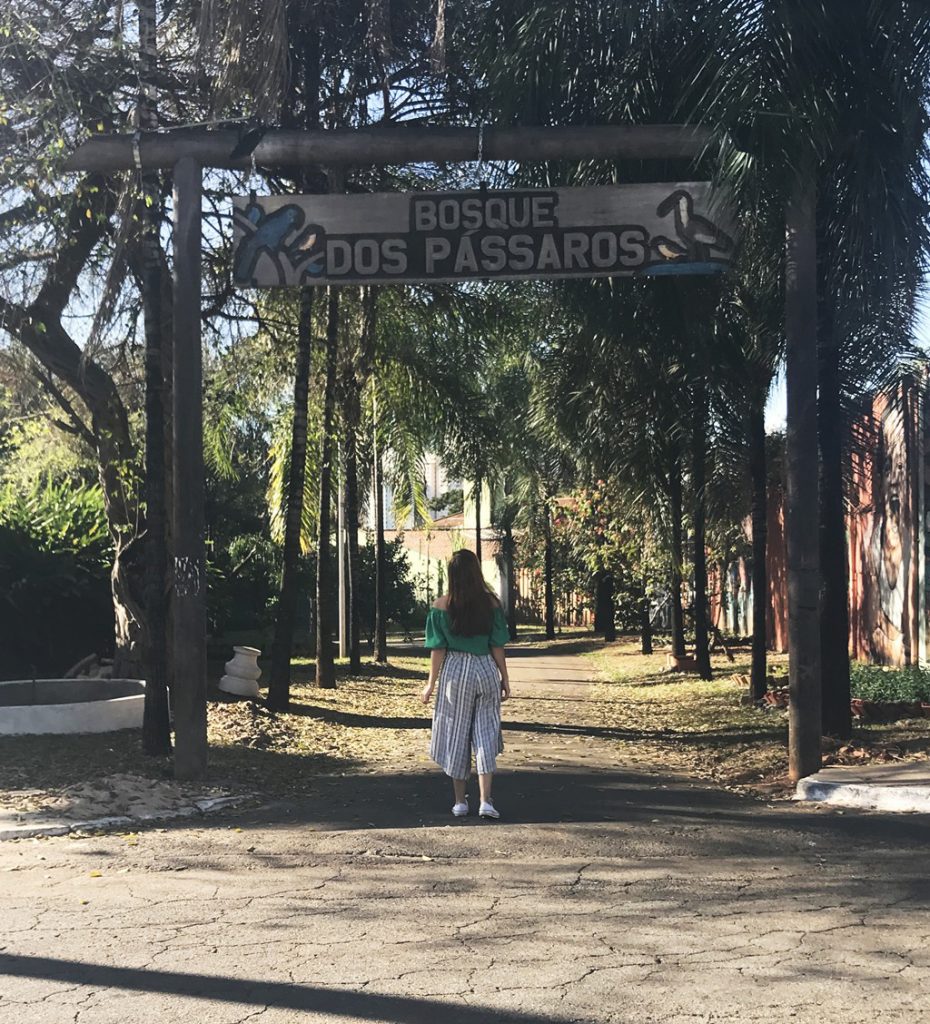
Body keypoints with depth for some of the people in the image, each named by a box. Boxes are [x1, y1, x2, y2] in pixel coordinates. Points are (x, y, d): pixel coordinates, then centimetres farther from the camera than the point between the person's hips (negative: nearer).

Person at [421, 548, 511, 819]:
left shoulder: (441, 606, -6)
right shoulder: (490, 603, -3)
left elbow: (438, 649, -5)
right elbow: (497, 647, -1)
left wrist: (431, 684, 2)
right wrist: (505, 679, 8)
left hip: (455, 672, -1)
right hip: (486, 671, 1)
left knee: (456, 735, 9)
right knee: (485, 734, 6)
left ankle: (460, 802, 15)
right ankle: (485, 801, -3)